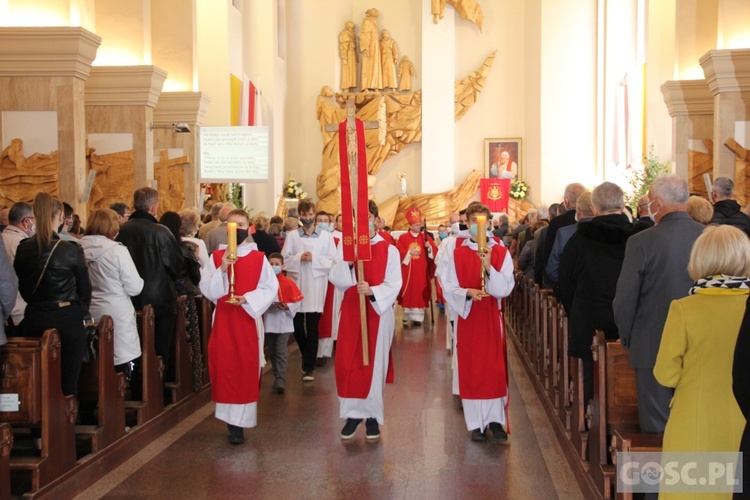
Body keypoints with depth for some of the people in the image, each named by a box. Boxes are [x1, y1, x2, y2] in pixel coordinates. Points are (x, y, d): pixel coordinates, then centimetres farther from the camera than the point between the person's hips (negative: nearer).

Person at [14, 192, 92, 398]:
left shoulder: (23, 250, -1)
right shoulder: (71, 250, -12)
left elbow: (22, 288, 11)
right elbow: (84, 289, -2)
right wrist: (82, 313, 16)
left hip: (34, 321, 4)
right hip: (67, 320, -4)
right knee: (67, 385, 2)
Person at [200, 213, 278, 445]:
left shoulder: (259, 258, 1)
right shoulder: (216, 257, 3)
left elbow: (271, 288, -1)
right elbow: (207, 291, -3)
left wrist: (248, 298, -15)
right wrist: (222, 270, -18)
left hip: (249, 320, -1)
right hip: (223, 321, 1)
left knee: (247, 370, -1)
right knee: (225, 369, 0)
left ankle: (239, 421, 5)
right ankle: (232, 419, 8)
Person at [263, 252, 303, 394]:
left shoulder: (288, 283, -5)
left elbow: (297, 302, -3)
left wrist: (287, 307, -20)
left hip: (283, 324, -3)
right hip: (268, 324, 3)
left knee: (281, 353, -7)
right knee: (272, 353, 13)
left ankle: (280, 382, -9)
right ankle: (277, 377, 27)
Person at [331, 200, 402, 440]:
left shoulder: (389, 250, -1)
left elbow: (394, 284, -8)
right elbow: (336, 280, -4)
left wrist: (372, 291, -25)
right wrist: (348, 262, -21)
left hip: (379, 312, -2)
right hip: (351, 312, 2)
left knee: (375, 362, 4)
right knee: (348, 363, 0)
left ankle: (372, 414, 15)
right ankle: (353, 413, 12)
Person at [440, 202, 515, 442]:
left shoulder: (501, 253, 1)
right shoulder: (456, 254, 1)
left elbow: (506, 288, -7)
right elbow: (448, 288, -3)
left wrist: (489, 268, -22)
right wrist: (467, 293, -22)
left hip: (492, 319, 0)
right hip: (467, 317, 0)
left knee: (494, 369, 0)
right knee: (470, 370, 3)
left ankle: (495, 419, 9)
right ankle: (476, 422, 10)